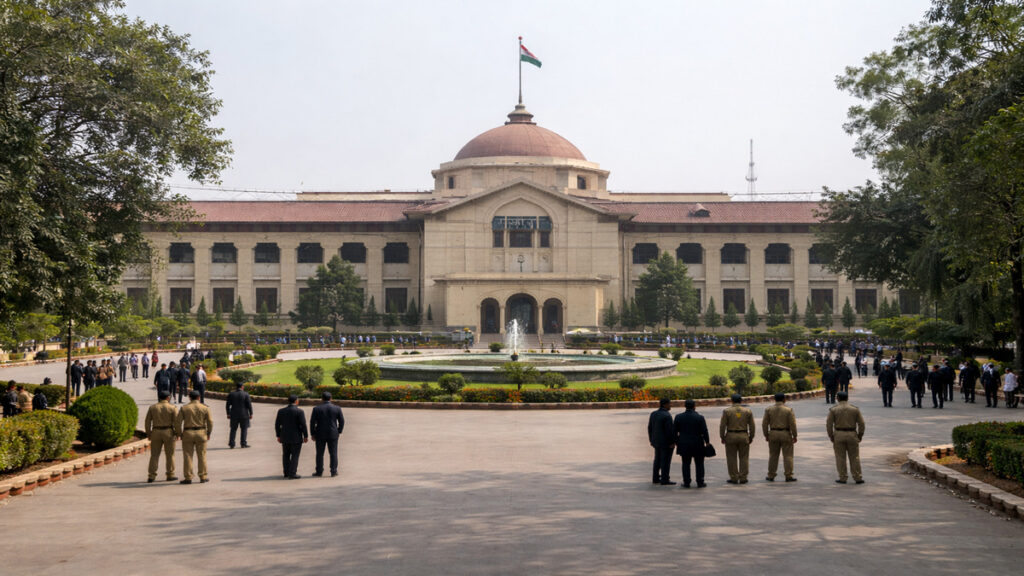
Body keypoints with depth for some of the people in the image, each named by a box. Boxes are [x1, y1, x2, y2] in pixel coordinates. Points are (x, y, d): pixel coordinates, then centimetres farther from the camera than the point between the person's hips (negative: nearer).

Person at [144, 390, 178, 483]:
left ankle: (151, 476, 1)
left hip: (156, 432, 2)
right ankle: (170, 475, 9)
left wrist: (148, 434, 9)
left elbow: (147, 421, 1)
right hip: (168, 432, -2)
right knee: (170, 455, 7)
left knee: (154, 455, 6)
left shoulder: (152, 407, 2)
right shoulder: (172, 408, -5)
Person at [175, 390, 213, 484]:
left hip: (187, 434, -1)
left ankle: (188, 478, 3)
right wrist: (208, 433, 11)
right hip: (201, 434, 1)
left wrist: (180, 434, 6)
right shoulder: (205, 408, -1)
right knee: (202, 456, 7)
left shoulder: (184, 408, -3)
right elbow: (210, 422, -2)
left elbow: (177, 422, -5)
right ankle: (203, 477, 9)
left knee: (188, 456, 3)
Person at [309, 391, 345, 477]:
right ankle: (333, 471, 9)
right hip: (333, 434, 1)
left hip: (320, 435, -1)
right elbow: (341, 421, 1)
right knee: (333, 453, 8)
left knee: (320, 453, 9)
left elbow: (312, 422, -7)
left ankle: (319, 472, 12)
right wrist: (339, 431, 13)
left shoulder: (316, 409, -8)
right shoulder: (337, 408, -4)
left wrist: (312, 434, 3)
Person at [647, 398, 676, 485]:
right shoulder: (667, 416, -19)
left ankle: (655, 478, 21)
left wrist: (651, 440, 16)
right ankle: (664, 480, 2)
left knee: (657, 460, 16)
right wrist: (672, 442, -13)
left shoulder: (653, 414, 4)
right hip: (666, 442, -8)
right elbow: (669, 430, -21)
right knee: (666, 461, -1)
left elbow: (650, 428, 9)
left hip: (657, 441, 8)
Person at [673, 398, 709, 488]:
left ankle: (686, 482, 8)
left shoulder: (678, 417, -3)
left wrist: (676, 442, 12)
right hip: (697, 444, -2)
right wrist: (707, 442, 3)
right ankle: (700, 482, 9)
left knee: (686, 463, 10)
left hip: (683, 444, 2)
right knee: (699, 463, 9)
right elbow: (704, 432, -9)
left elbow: (674, 431, 1)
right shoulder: (700, 417, -11)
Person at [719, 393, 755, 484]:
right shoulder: (748, 411, 1)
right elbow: (752, 426, 2)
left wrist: (722, 437, 3)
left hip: (731, 436, -1)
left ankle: (734, 478, 5)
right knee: (743, 458, 8)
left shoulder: (727, 411, -5)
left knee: (732, 458, 5)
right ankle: (743, 478, 7)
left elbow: (722, 426, -6)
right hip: (744, 436, 2)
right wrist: (751, 437, 12)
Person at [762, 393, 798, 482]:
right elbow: (793, 424, -10)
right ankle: (789, 476, 2)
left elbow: (764, 423, -1)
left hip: (773, 434, 2)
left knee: (773, 456, 10)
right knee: (787, 456, 3)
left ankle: (771, 476, 12)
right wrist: (794, 436, -4)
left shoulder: (769, 409, -1)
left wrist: (766, 435, 7)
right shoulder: (789, 410, -7)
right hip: (786, 434, -2)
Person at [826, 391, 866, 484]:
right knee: (854, 457, 7)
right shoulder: (855, 409, 2)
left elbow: (829, 424, -5)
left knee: (840, 458, 5)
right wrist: (860, 435, 9)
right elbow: (861, 423, 1)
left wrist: (831, 436, 4)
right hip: (852, 434, 1)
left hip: (838, 435, -1)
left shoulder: (833, 409, -2)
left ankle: (843, 478, 7)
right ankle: (858, 478, 9)